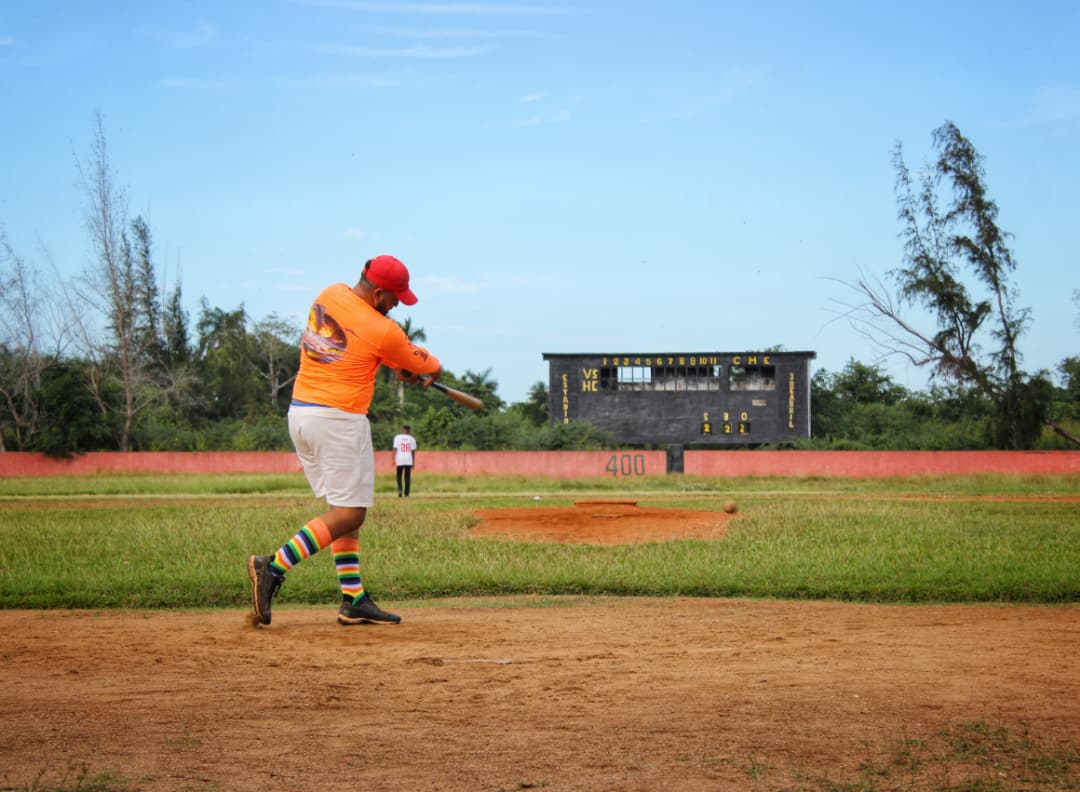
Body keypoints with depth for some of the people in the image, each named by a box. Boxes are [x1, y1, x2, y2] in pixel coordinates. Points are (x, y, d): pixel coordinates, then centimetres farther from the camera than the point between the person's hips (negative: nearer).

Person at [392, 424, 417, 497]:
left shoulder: (397, 437, 1)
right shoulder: (412, 439, 4)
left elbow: (395, 449, -4)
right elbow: (413, 451, 3)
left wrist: (393, 460, -2)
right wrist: (413, 462, 9)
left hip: (399, 460, -1)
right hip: (409, 460, 1)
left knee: (399, 476, 10)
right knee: (407, 477, 8)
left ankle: (400, 489, -11)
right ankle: (406, 493, 6)